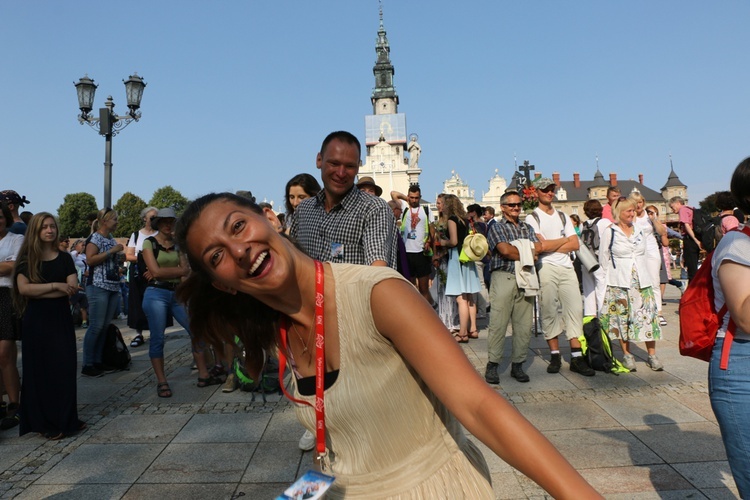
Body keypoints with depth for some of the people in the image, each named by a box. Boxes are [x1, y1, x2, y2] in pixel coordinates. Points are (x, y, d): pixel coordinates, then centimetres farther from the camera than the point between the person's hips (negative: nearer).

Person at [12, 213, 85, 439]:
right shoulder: (27, 258, 1)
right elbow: (23, 288, -12)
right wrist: (55, 286, -15)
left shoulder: (65, 258, 6)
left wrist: (39, 292, -13)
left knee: (64, 368, 2)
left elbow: (72, 288, -6)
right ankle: (44, 422, 13)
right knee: (38, 370, 3)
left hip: (61, 319, 2)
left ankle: (65, 420, 12)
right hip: (36, 320, -1)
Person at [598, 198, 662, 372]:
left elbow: (644, 254, 18)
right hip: (619, 283, -4)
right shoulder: (610, 232, -4)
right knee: (622, 317, 1)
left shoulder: (639, 230, 10)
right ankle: (627, 355, 11)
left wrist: (644, 275, 14)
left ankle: (652, 355, 9)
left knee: (648, 315, 0)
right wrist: (613, 275, 1)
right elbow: (603, 258, 0)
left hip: (642, 281, 4)